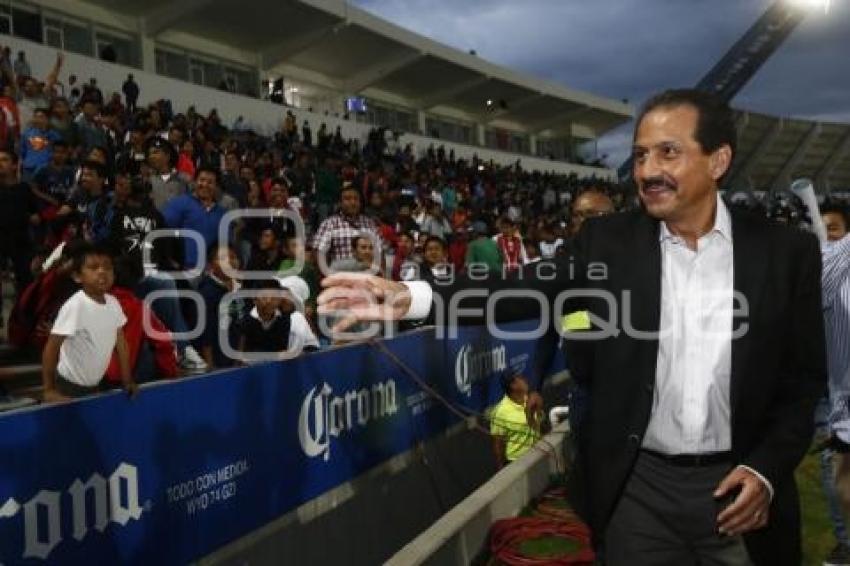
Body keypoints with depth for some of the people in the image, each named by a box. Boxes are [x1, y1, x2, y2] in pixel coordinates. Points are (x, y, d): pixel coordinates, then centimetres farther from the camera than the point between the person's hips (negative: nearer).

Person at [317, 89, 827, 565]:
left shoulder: (787, 251, -3)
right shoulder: (609, 241, -3)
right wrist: (413, 298, -27)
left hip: (736, 487, 1)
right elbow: (531, 291, -15)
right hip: (638, 486, 0)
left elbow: (804, 378, 2)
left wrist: (767, 468, -10)